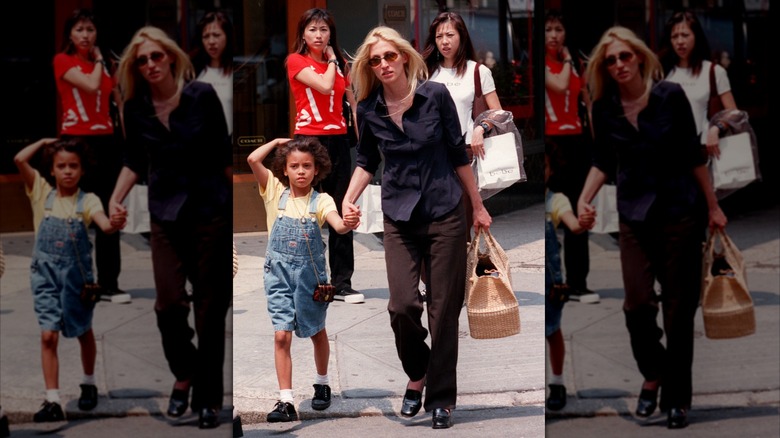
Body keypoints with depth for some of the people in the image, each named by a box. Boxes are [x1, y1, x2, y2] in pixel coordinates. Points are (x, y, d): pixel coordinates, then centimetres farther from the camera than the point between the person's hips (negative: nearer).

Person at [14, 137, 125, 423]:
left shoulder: (87, 200, -8)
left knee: (83, 332, 17)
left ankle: (89, 384, 39)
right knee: (48, 336, -9)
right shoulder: (42, 192, -3)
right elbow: (20, 159, -14)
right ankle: (52, 402, -9)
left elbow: (104, 225, -27)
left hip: (76, 273, 0)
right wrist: (44, 142, -2)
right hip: (46, 273, 0)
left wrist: (115, 225, -49)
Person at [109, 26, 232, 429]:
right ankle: (184, 375, 18)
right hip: (165, 215, 2)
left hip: (211, 211, -2)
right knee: (169, 303, -10)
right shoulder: (136, 109, -2)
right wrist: (116, 197, -5)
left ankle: (208, 397, 15)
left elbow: (223, 154, -1)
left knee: (210, 308, 3)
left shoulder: (202, 96, -9)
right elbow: (135, 160, 10)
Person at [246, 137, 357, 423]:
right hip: (279, 273, 0)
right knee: (281, 335, -8)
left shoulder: (321, 201, -8)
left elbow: (337, 225, -27)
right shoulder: (276, 192, -3)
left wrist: (348, 224, -49)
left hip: (310, 273, 0)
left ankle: (322, 383, 40)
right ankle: (285, 402, -9)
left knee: (316, 332, 18)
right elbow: (253, 159, -13)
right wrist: (277, 142, 0)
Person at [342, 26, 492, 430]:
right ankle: (417, 374, 17)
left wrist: (478, 206, 6)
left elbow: (458, 154, 1)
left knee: (444, 309, 1)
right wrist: (349, 198, -2)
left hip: (446, 214, -1)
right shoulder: (368, 110, -2)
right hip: (399, 218, 1)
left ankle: (441, 398, 14)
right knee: (402, 305, -11)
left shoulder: (435, 95, -7)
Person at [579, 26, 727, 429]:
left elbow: (693, 154, -2)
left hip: (680, 212, -2)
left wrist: (713, 206, 2)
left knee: (679, 308, 2)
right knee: (637, 303, -10)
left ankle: (677, 396, 14)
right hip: (634, 216, 2)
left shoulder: (670, 96, -9)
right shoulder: (604, 108, -2)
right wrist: (584, 198, -7)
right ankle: (653, 374, 17)